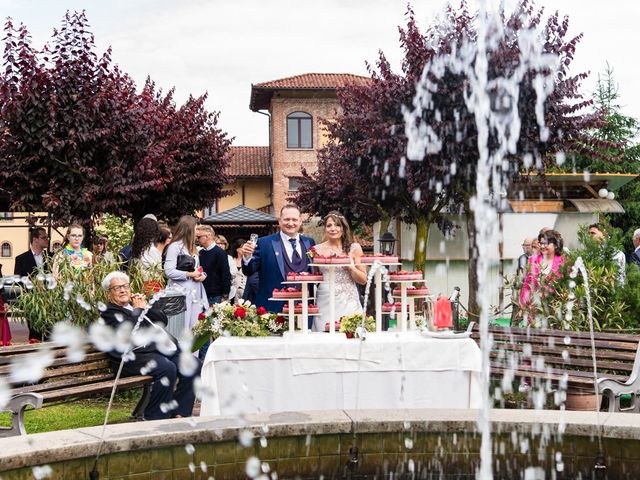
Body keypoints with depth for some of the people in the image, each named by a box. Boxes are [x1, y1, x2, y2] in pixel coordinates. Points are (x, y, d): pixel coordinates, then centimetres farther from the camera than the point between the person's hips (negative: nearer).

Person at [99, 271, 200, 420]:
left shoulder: (137, 304, 28)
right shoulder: (109, 314, 7)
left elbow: (163, 320, 21)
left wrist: (146, 308, 8)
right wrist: (139, 310, 1)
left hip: (164, 349, 8)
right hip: (137, 355, -7)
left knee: (194, 366, -13)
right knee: (168, 369, -33)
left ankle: (179, 413, -10)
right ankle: (154, 417, -19)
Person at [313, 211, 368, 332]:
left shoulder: (354, 248, 5)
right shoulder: (318, 249, 6)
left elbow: (363, 280, 5)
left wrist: (351, 267, -10)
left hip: (348, 302, 0)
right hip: (325, 303, 0)